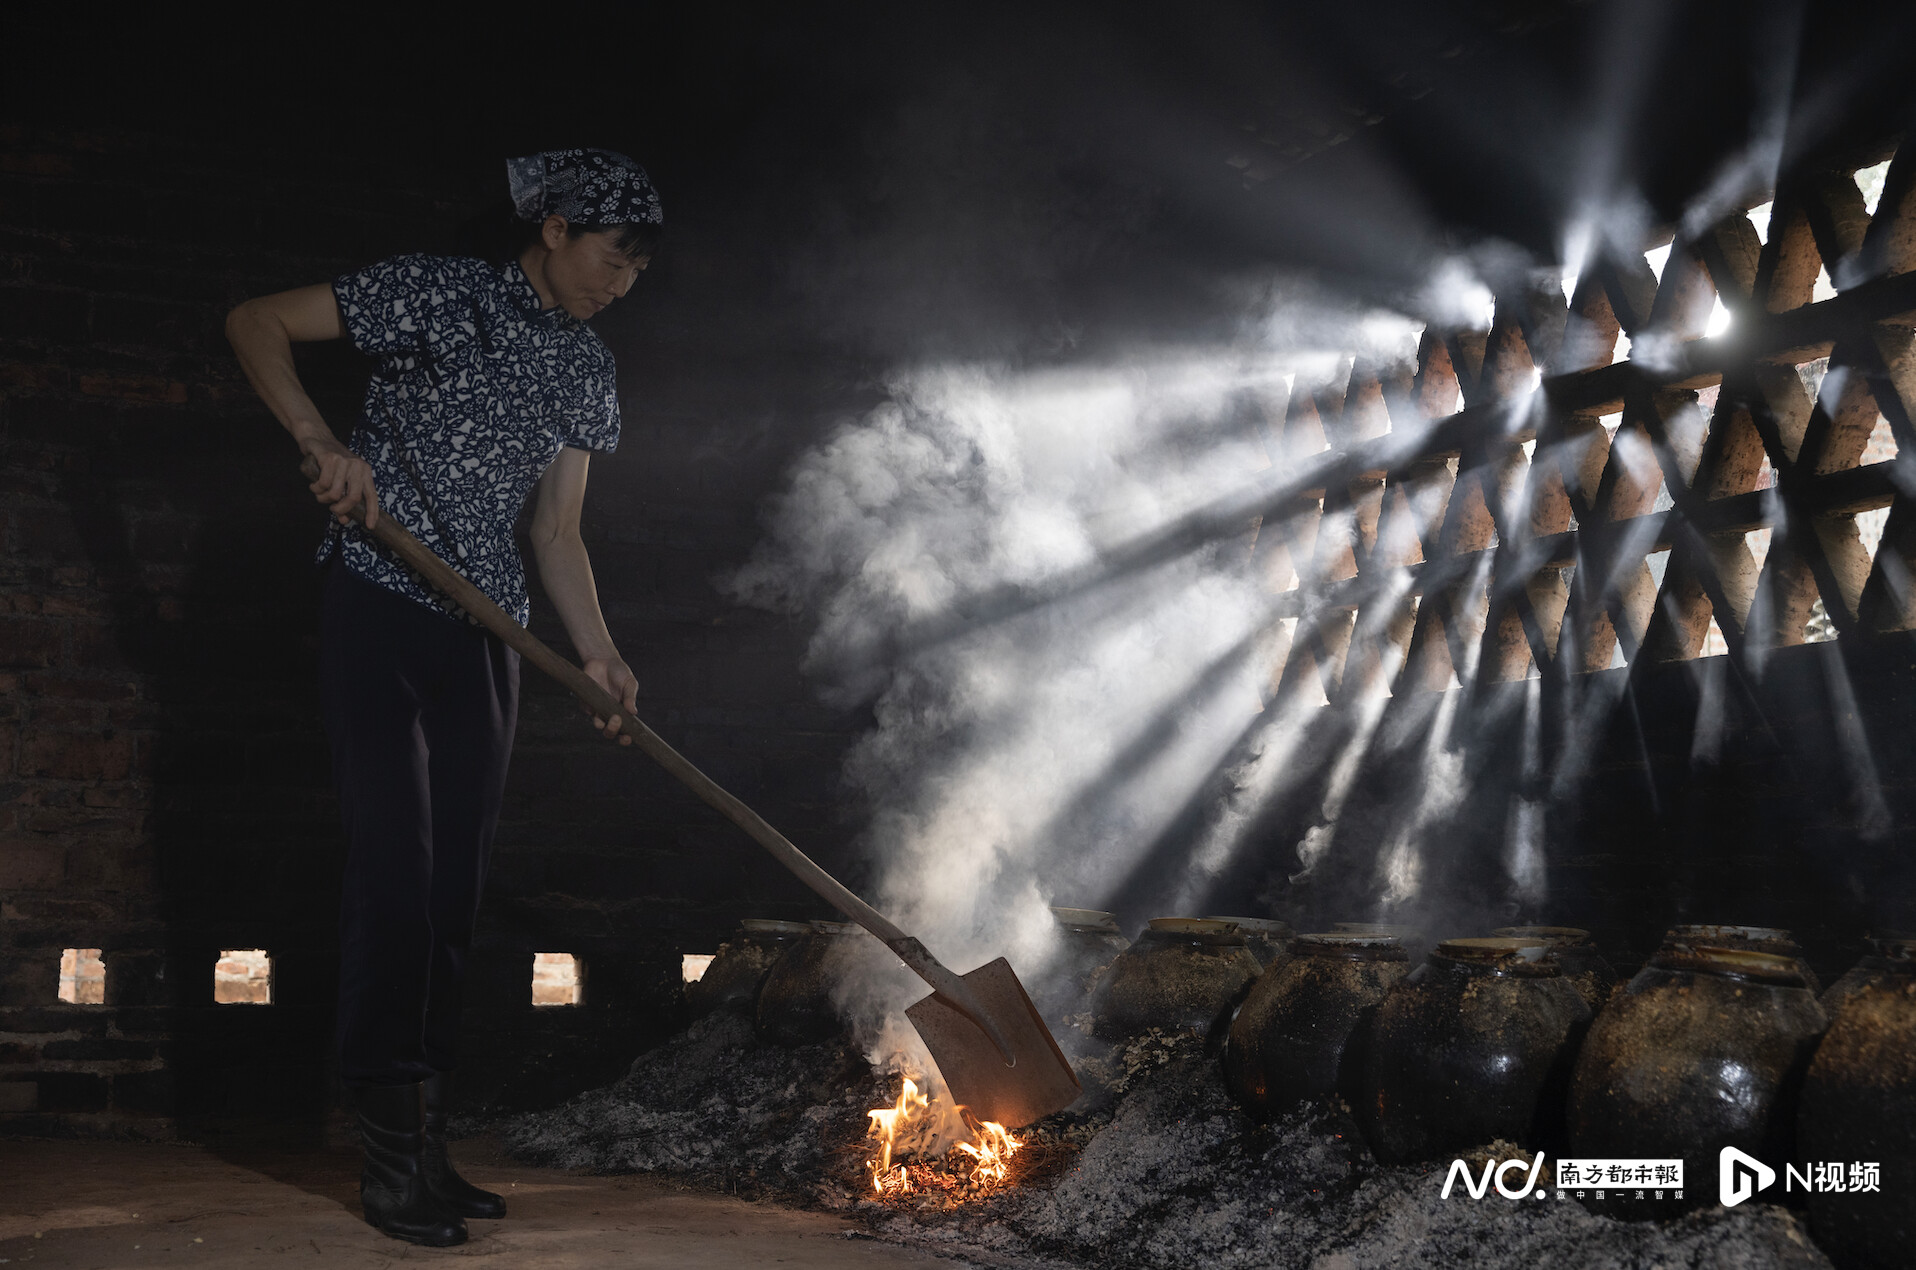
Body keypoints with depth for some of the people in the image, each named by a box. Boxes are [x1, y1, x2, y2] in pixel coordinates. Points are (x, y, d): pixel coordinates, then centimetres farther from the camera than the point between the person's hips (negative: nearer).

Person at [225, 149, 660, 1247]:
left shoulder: (586, 369, 11)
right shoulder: (437, 294, -4)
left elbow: (558, 531, 11)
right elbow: (256, 322, -4)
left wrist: (602, 656, -2)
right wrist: (323, 440, -20)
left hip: (485, 633, 6)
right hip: (381, 609, -5)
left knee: (458, 878, 5)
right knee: (394, 860, -11)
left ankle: (427, 1146, 13)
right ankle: (396, 1148, -4)